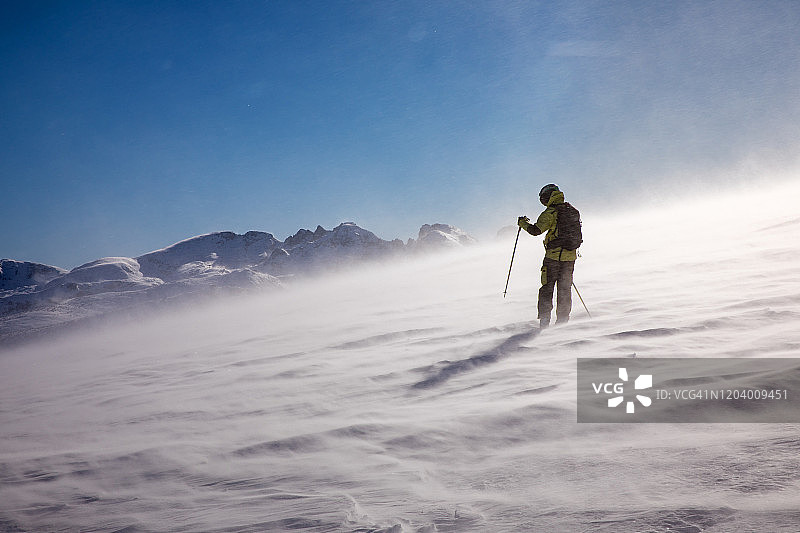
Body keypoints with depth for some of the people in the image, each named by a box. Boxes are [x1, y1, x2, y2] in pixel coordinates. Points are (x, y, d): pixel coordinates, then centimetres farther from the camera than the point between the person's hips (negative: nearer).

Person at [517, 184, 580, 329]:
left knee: (547, 288, 2)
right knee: (565, 289, 11)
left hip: (553, 255, -6)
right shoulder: (573, 211, 10)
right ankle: (563, 321, 13)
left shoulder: (551, 212, -11)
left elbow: (536, 230, -15)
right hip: (571, 256, 6)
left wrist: (523, 223, 2)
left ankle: (544, 323, -2)